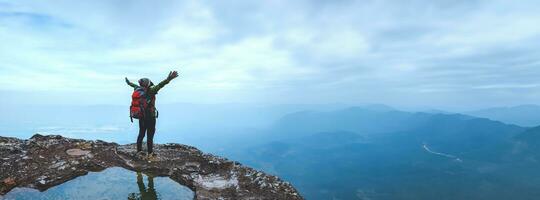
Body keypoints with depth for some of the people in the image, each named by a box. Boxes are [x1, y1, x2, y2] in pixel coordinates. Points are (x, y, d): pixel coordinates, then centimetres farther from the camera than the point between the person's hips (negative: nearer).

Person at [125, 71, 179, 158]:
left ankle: (139, 150, 27)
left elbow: (134, 85, 25)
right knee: (150, 135, 1)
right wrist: (169, 79, -47)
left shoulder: (138, 89, 3)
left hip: (141, 116, 7)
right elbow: (159, 85, -33)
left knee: (141, 134, 18)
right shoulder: (151, 90, -16)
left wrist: (128, 82, 46)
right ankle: (150, 153, 7)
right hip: (150, 117, -7)